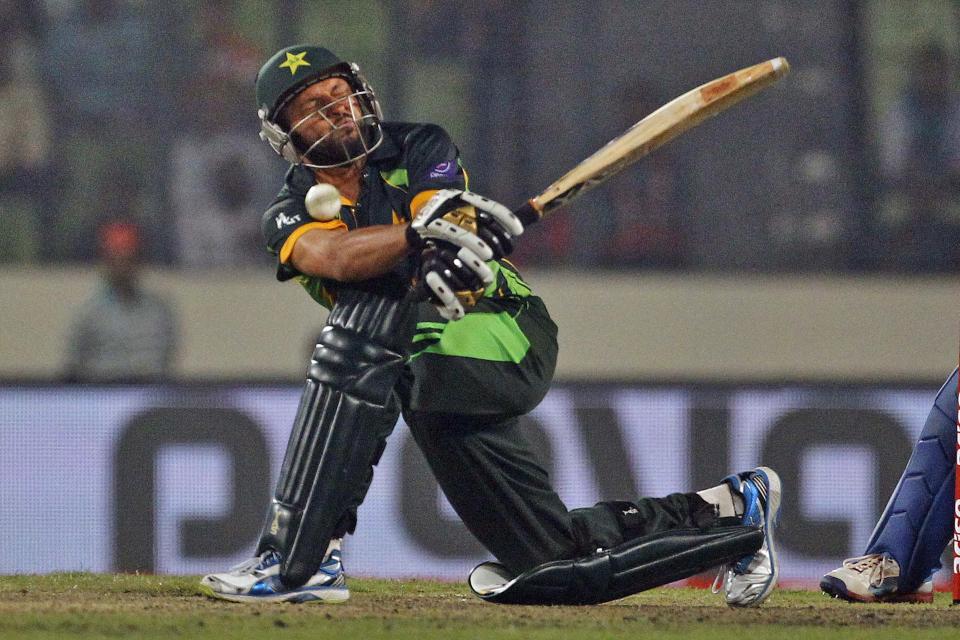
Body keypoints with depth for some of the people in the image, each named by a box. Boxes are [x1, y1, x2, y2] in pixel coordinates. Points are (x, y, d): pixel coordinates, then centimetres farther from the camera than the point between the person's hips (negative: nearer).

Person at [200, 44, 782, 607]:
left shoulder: (420, 149, 3)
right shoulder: (289, 218, 6)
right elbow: (335, 257, -18)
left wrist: (451, 254, -43)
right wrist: (423, 230, -38)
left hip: (502, 333, -5)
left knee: (366, 317, -31)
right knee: (558, 566, 7)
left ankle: (295, 561, -31)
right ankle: (728, 511, 28)